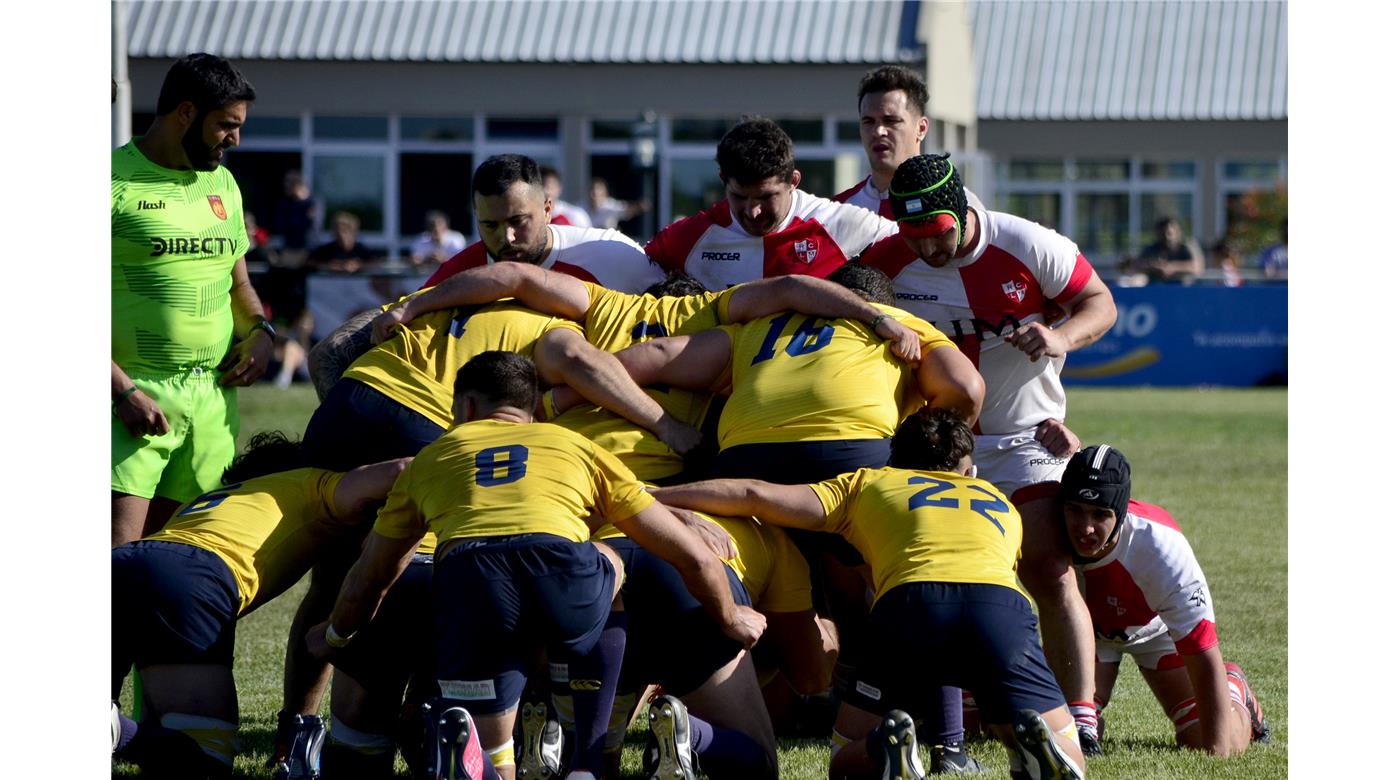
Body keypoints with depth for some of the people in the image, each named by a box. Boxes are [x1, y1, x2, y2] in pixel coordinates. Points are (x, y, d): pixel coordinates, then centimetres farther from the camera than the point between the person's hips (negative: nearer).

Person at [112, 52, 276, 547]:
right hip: (135, 396, -7)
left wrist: (260, 331, 7)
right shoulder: (116, 181, -6)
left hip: (213, 397, 7)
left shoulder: (222, 184, 18)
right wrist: (122, 390, -17)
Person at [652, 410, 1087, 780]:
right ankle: (1035, 744, -22)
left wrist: (652, 499, 29)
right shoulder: (1003, 504, 39)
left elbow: (754, 497, 22)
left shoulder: (868, 483, 31)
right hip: (1002, 604, 1)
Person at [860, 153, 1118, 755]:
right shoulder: (889, 261, -9)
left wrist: (1061, 336, -24)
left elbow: (1100, 303, -4)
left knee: (1051, 574, -15)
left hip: (1026, 439, -2)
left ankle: (1080, 721, -15)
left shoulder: (1028, 247, -14)